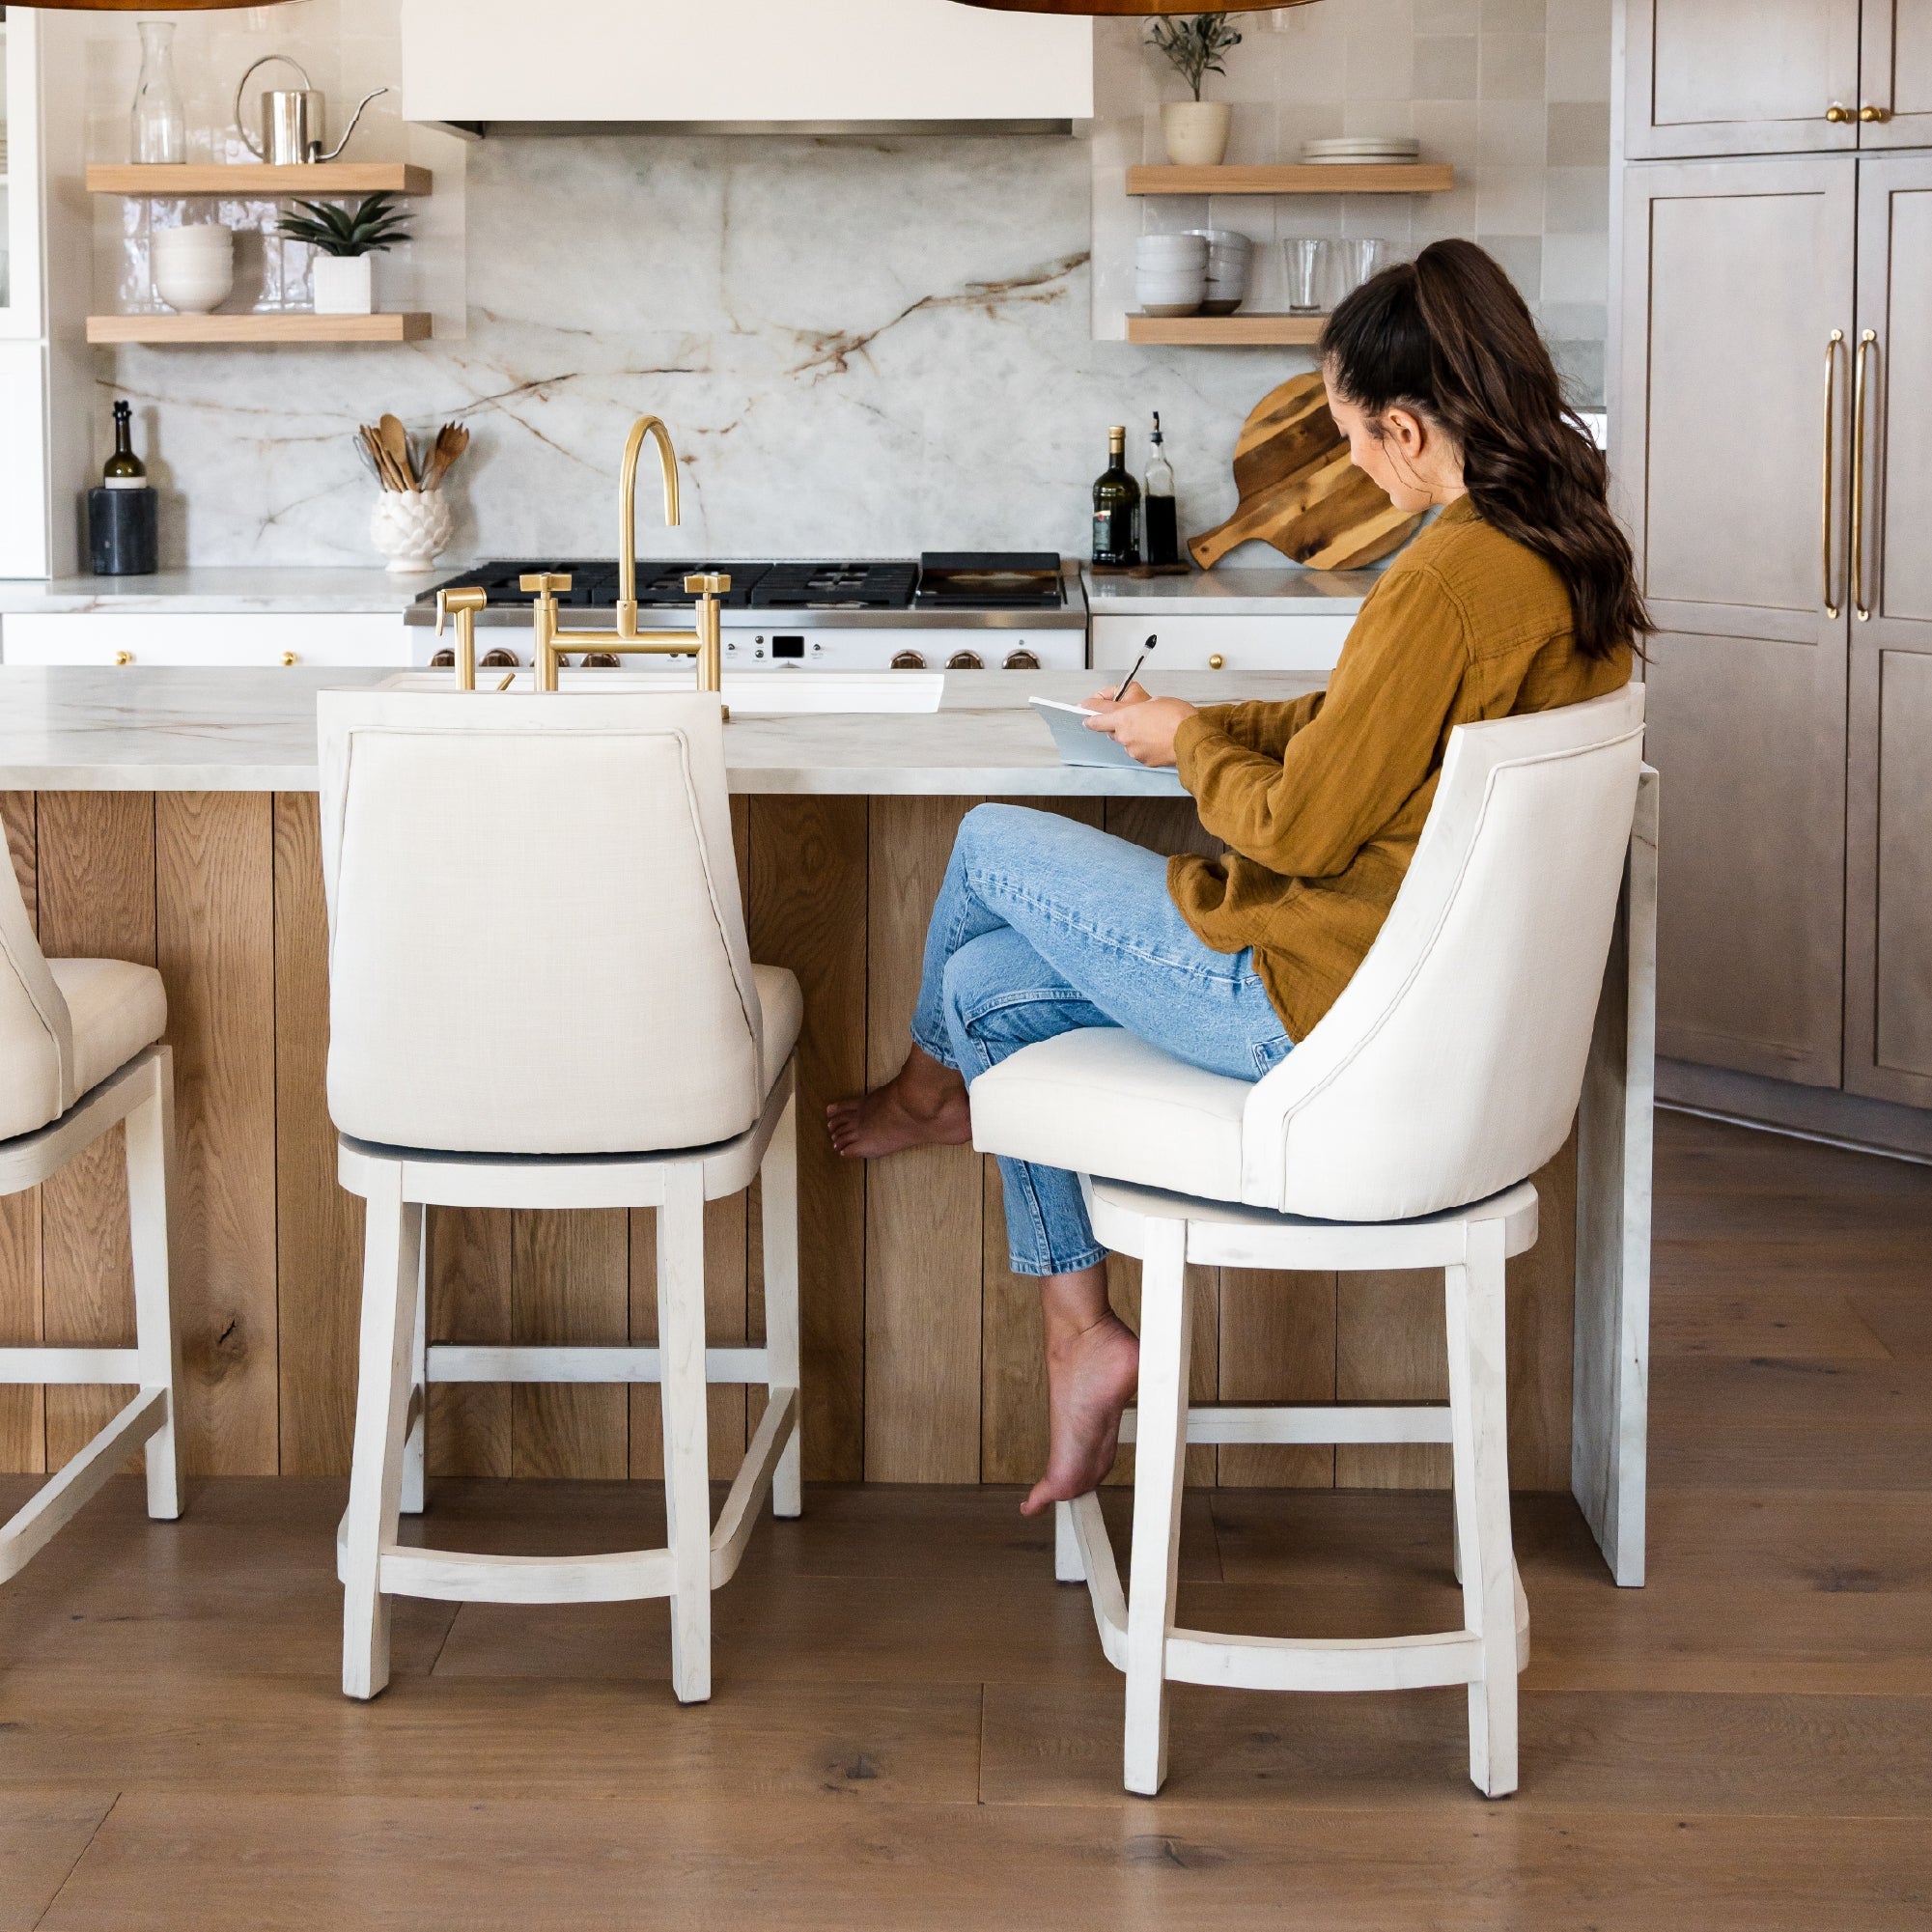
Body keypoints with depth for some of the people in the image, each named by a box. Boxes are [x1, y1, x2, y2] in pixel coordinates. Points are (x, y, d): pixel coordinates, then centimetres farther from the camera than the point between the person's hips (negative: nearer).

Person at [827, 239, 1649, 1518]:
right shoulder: (1576, 553, 3)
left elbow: (1299, 828, -21)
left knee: (993, 845, 7)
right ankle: (1083, 1336, 21)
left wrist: (1189, 742, -2)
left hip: (1323, 1003, -9)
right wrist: (1211, 728, 13)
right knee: (990, 988, 16)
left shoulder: (1448, 583, -27)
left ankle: (932, 1088, 38)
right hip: (1439, 990, 9)